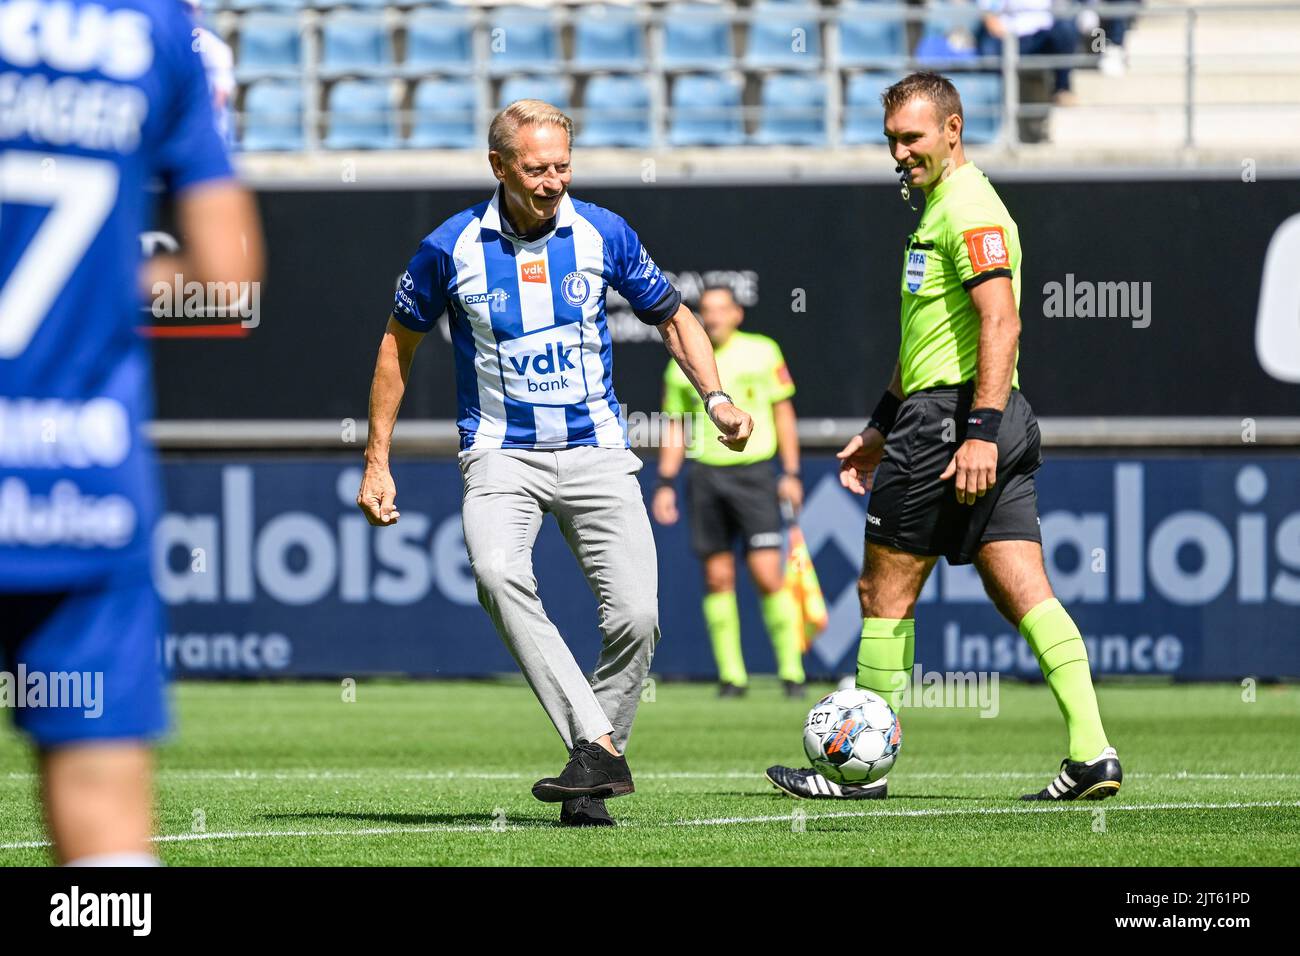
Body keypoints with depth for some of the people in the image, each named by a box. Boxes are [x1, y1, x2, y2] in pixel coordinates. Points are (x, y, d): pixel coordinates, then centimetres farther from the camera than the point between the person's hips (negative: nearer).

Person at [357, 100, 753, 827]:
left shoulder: (604, 234, -1)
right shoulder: (452, 248, -4)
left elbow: (673, 318, 14)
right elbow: (399, 346, 10)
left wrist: (716, 397, -2)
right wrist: (377, 462, 8)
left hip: (597, 452, 1)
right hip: (502, 454, -1)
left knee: (635, 615, -15)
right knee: (498, 574, -32)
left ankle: (589, 785, 4)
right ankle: (597, 749, -35)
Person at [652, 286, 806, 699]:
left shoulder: (763, 352, 3)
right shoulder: (683, 366, 8)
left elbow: (783, 413, 7)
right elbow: (675, 428, 14)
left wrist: (791, 473, 1)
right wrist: (666, 483, 7)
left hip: (754, 472, -2)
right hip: (706, 475, 2)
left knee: (768, 574, -10)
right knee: (718, 578, 0)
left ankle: (791, 671, -3)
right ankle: (731, 675, 6)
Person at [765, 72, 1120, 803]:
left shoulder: (968, 209, -12)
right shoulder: (941, 207, 21)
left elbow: (1000, 323, -22)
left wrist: (979, 431, -27)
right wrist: (882, 427, 31)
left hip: (954, 416, -10)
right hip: (995, 421, 10)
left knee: (885, 591, 0)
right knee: (1023, 592, 2)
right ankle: (1092, 752, -8)